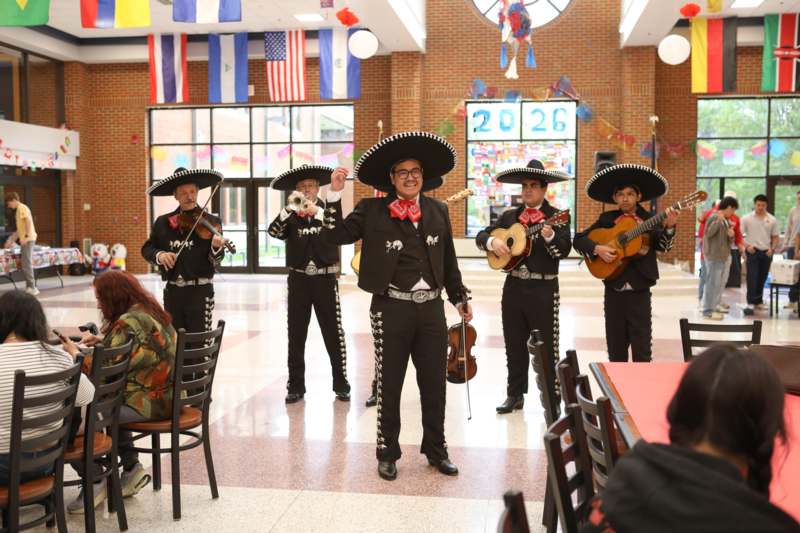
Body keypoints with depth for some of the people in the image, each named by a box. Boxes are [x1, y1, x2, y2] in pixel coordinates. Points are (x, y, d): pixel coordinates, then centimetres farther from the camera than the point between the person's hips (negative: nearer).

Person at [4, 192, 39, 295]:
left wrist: (26, 236, -26)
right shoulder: (19, 209, 23)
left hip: (28, 240, -10)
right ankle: (30, 287, 13)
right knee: (26, 264, 10)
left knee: (26, 264, -10)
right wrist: (11, 240, 26)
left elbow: (29, 222, -19)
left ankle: (31, 287, -10)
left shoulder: (22, 208, -7)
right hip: (25, 240, 10)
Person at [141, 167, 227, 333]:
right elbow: (146, 249, 10)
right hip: (172, 291, 3)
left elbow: (215, 261, -8)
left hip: (200, 291, -3)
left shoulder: (211, 222, -4)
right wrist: (159, 254, -12)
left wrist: (216, 247, -30)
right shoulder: (163, 222, 5)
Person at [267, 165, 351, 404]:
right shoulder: (291, 216, 4)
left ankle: (341, 385, 10)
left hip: (326, 279, -1)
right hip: (299, 281, 1)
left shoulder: (330, 209, 3)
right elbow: (273, 231, -14)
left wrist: (317, 211, -28)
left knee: (334, 334, 1)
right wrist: (290, 208, -27)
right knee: (296, 336, 5)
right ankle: (296, 386, 14)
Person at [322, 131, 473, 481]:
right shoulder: (373, 211, -2)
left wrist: (459, 298, 17)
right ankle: (388, 453, 23)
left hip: (431, 307, 3)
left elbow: (448, 260, 15)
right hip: (392, 309, -3)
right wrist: (334, 196, -15)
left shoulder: (438, 211, 8)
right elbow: (334, 236, -8)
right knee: (389, 386, 8)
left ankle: (435, 450, 28)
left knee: (435, 384, 11)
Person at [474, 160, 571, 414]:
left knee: (547, 345, 1)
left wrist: (550, 237, -34)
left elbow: (564, 250, -16)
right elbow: (481, 236, 10)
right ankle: (515, 394, 23)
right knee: (514, 344, 12)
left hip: (543, 289, -5)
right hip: (513, 286, 5)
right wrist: (492, 241, -11)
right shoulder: (510, 215, 10)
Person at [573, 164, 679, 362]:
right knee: (616, 349, 10)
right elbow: (578, 239, 3)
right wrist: (597, 248, -14)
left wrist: (669, 228, -33)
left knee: (642, 349, 0)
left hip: (639, 292, -2)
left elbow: (663, 246, -14)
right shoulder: (606, 219, 5)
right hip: (614, 292, 2)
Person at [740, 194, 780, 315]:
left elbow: (775, 237, 11)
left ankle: (758, 301, 21)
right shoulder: (746, 218, -3)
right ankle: (751, 303, -9)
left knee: (762, 278, 10)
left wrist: (772, 248, -4)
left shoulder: (772, 220, 6)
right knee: (752, 278, -9)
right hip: (752, 251, -3)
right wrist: (746, 245, -15)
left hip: (766, 252, 3)